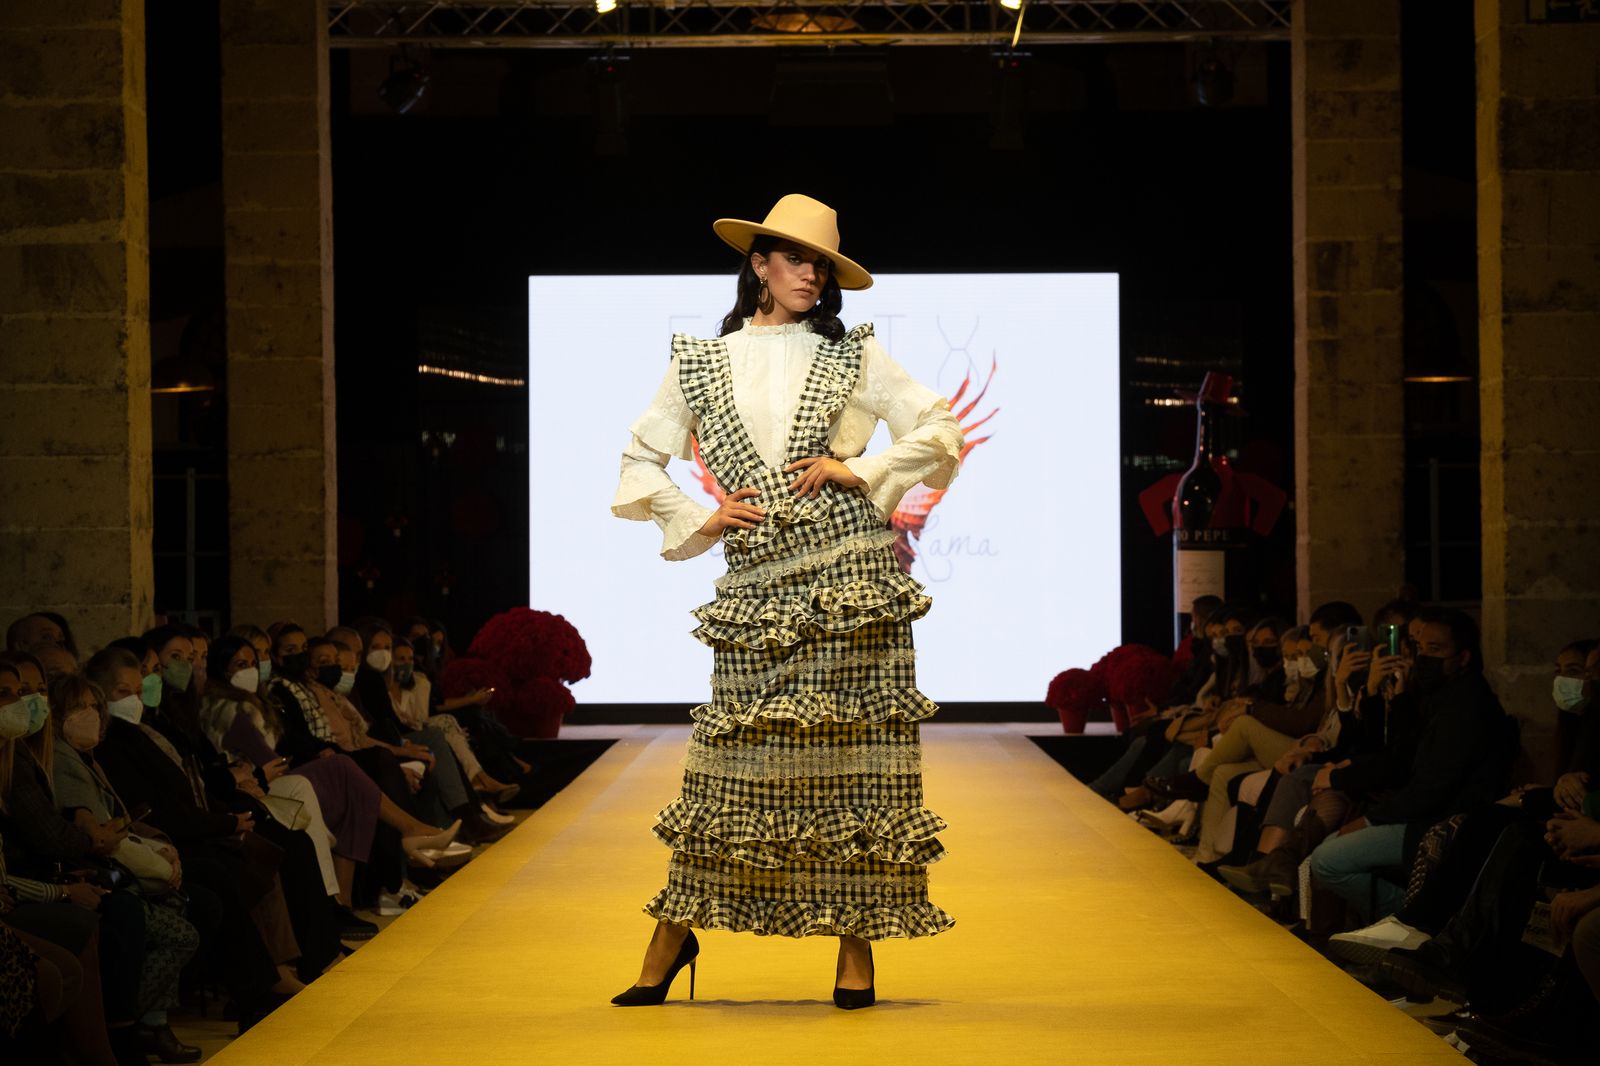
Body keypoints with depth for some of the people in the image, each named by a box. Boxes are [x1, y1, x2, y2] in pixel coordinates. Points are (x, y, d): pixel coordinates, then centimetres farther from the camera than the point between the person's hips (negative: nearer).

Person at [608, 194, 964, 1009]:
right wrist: (696, 522, 1)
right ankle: (676, 931, 13)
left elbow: (942, 434, 8)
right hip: (756, 586, 1)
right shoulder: (698, 364, 12)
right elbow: (640, 466, 16)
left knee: (856, 754, -1)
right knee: (731, 757, 0)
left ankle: (857, 947, 5)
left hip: (850, 576, 0)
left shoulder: (852, 355, 10)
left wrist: (859, 471, -4)